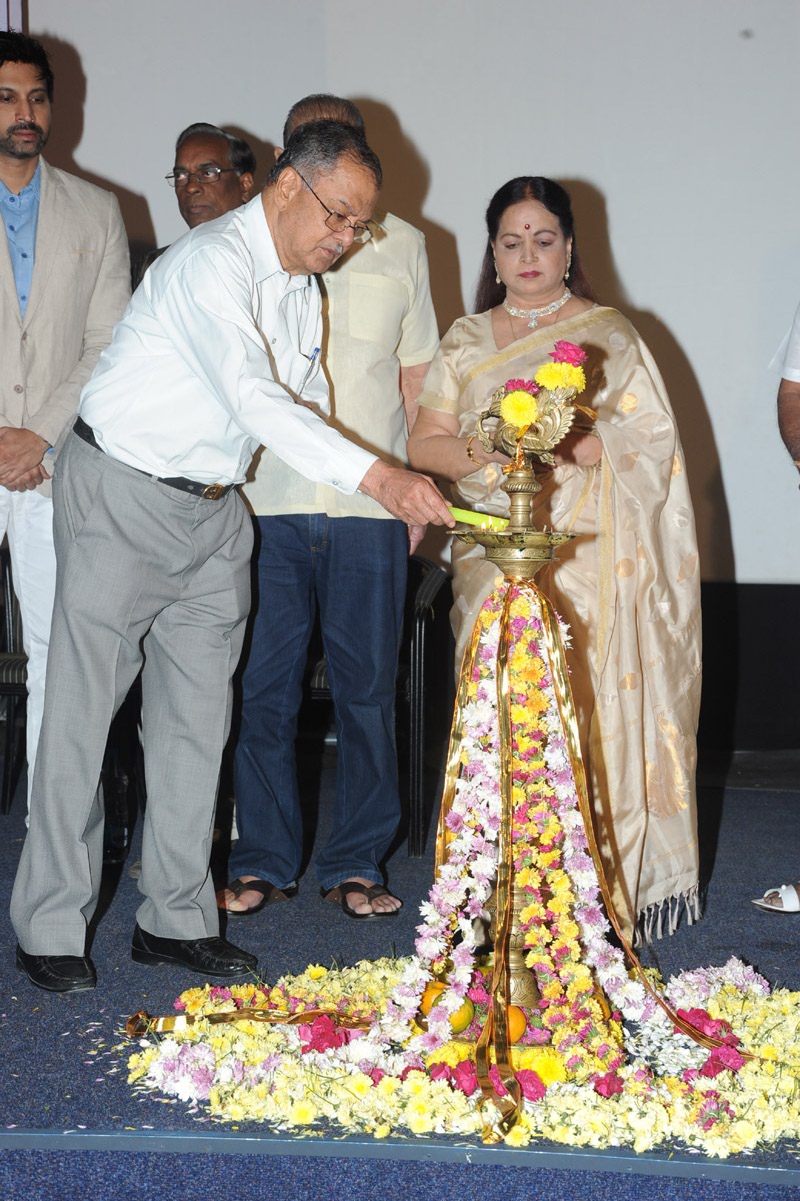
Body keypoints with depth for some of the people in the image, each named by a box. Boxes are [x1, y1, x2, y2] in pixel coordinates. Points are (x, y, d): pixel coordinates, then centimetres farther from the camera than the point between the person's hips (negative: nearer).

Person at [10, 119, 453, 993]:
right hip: (122, 495, -8)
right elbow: (255, 398, -31)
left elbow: (305, 397, 12)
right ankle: (49, 930, 6)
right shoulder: (212, 263, -20)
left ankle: (177, 920, 17)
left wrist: (398, 492, -2)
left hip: (213, 509, 8)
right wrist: (374, 476, -36)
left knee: (196, 715, 8)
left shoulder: (301, 280, 8)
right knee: (82, 709, -3)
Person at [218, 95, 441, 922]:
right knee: (263, 688, 2)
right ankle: (263, 861, 15)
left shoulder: (401, 245, 11)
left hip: (370, 505, 1)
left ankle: (356, 863, 15)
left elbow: (416, 374, 16)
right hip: (266, 502, -1)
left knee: (366, 689, 4)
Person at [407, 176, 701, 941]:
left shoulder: (609, 335, 10)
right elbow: (424, 444, 8)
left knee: (595, 716, -10)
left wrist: (568, 446, -14)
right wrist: (492, 451, -11)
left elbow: (652, 440, 1)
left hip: (591, 559, -2)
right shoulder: (466, 342, 17)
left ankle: (606, 892, -4)